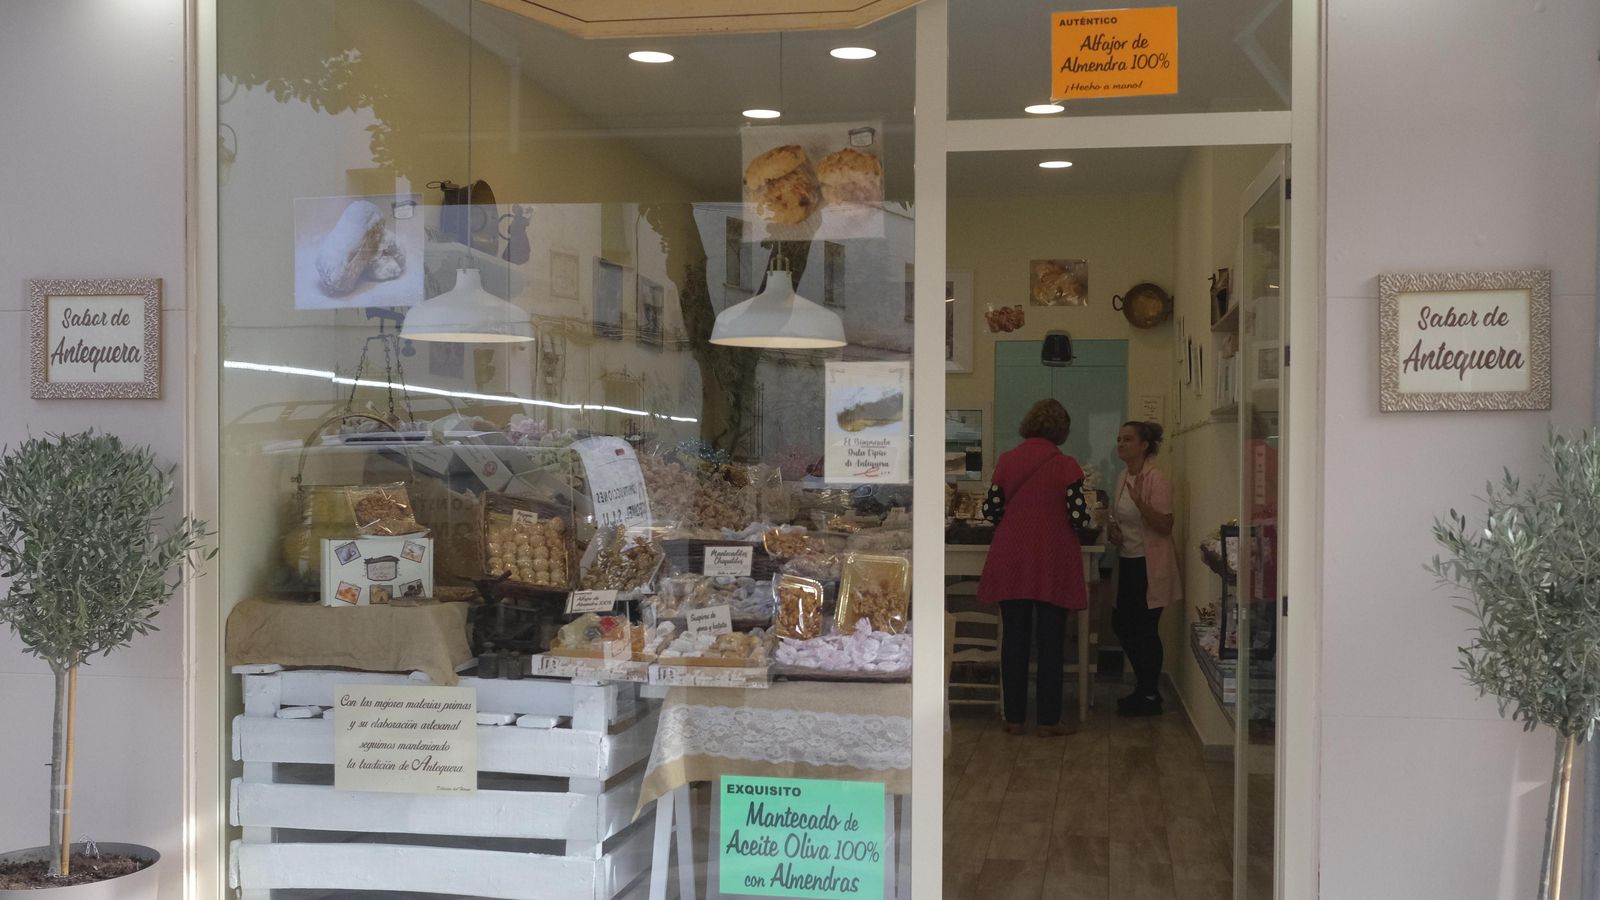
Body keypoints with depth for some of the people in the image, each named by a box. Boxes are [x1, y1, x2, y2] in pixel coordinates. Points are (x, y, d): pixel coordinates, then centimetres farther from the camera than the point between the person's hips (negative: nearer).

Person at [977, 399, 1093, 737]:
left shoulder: (1006, 461, 0)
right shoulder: (1065, 466, -9)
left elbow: (990, 510, 2)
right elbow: (1078, 517, -12)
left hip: (1010, 561, 3)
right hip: (1052, 566, -3)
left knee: (1014, 639, 9)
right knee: (1050, 641, 5)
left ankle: (1014, 717, 13)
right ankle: (1048, 720, 9)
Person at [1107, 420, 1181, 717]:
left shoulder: (1156, 480, -15)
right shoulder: (1123, 478, 10)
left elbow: (1165, 526, -19)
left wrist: (1140, 501, -31)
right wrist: (1112, 529, 3)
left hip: (1149, 566, -9)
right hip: (1128, 561, 9)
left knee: (1144, 629, -3)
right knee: (1121, 624, 12)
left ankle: (1149, 696, 10)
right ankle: (1144, 687, 27)